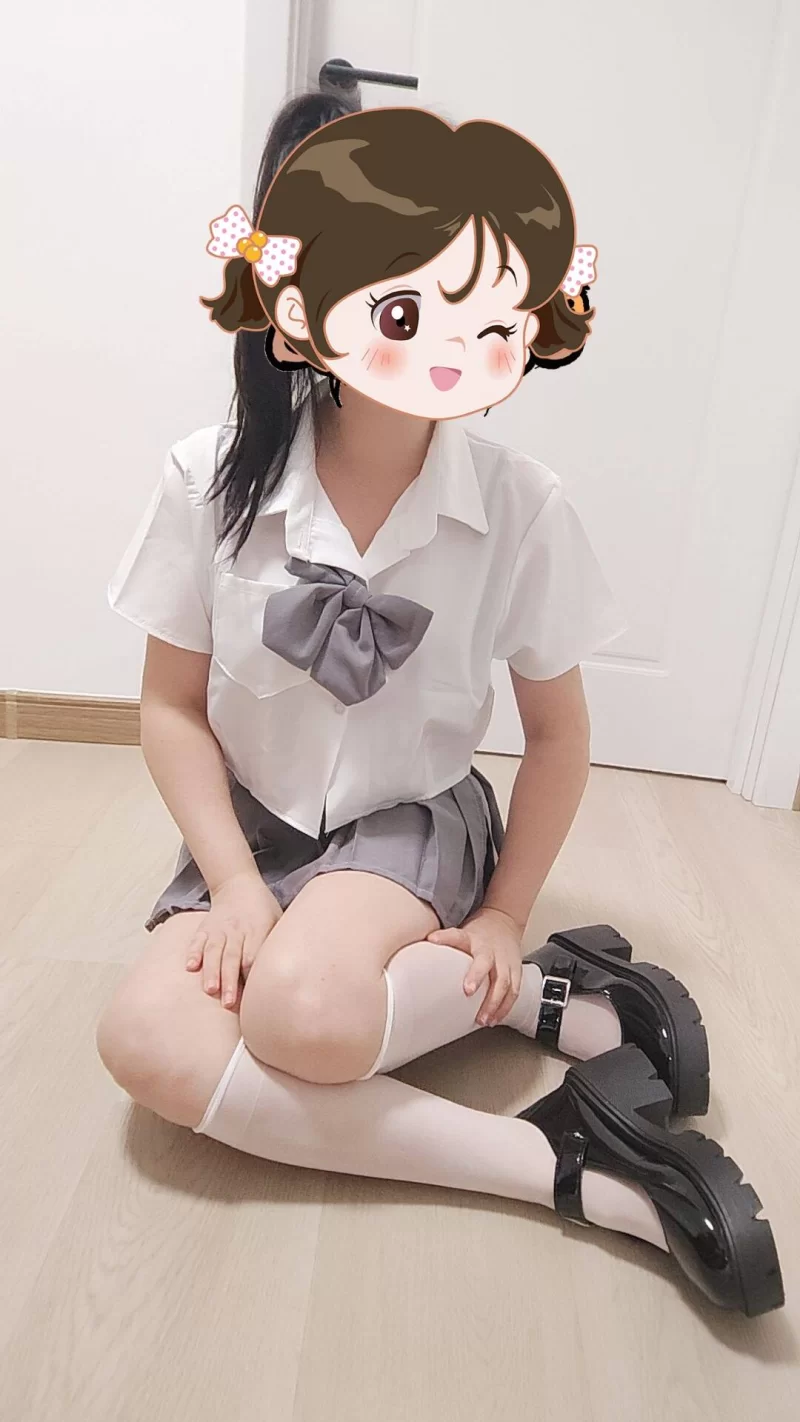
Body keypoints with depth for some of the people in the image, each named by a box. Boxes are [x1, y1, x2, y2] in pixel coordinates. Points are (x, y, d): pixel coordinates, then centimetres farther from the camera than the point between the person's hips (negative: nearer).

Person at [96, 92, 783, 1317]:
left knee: (303, 1007, -34)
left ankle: (565, 999, -5)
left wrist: (505, 916, -3)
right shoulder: (213, 481, -13)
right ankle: (567, 1169, -19)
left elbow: (558, 731, -2)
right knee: (146, 1041, -25)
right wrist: (232, 882, -14)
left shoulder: (521, 508, -15)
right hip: (256, 823, 4)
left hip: (417, 823, -3)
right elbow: (173, 707, -4)